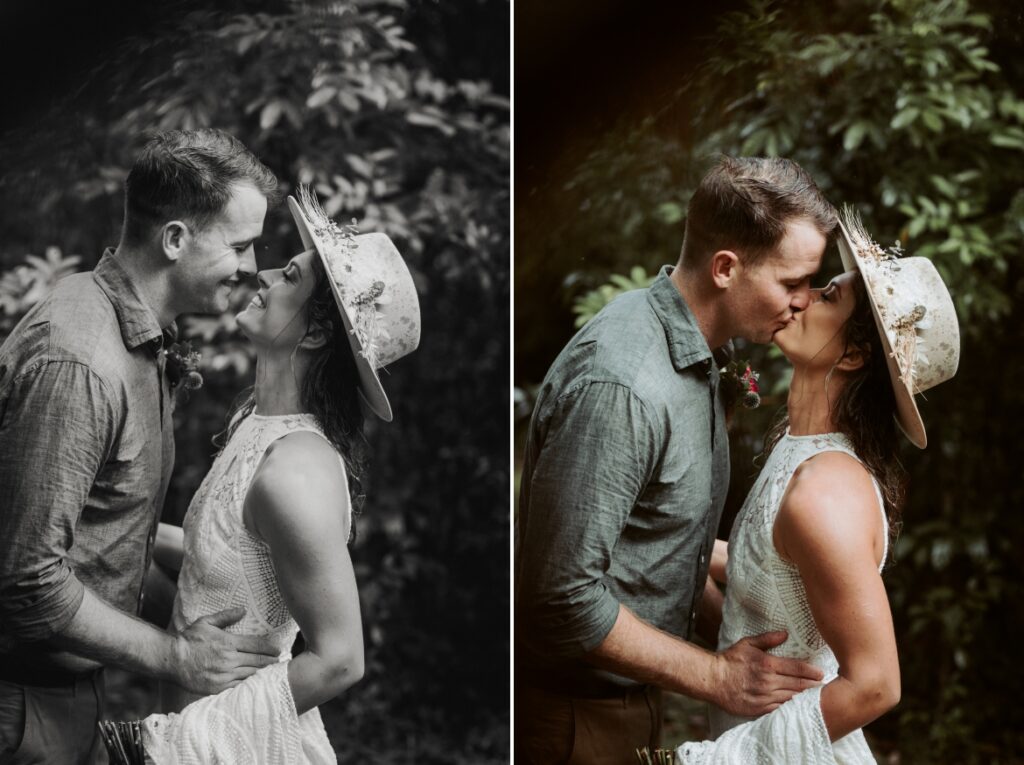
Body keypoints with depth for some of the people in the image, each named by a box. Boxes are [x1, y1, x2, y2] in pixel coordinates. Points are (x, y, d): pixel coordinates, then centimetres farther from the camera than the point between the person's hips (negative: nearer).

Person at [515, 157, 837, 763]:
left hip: (631, 697, 9)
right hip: (575, 713, -9)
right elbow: (565, 598, -29)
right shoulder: (620, 387, -28)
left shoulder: (692, 355, 4)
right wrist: (717, 677, -21)